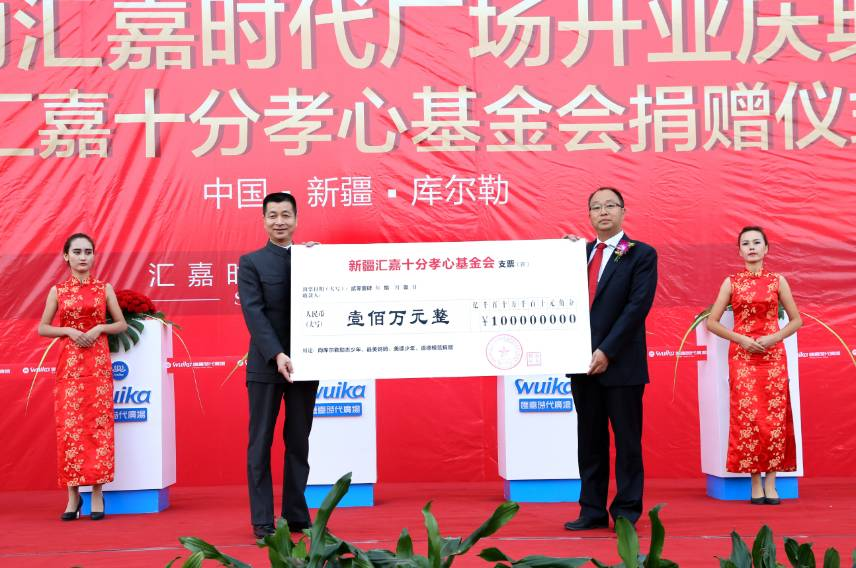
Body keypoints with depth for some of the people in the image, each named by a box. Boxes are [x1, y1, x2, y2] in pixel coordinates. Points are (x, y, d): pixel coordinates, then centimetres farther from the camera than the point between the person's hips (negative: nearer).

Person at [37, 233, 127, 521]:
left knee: (99, 425, -4)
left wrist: (99, 328, -7)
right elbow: (43, 328, 9)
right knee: (68, 426, -4)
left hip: (98, 364, 0)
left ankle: (97, 494, 2)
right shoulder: (57, 291, 8)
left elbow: (122, 324, 11)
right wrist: (70, 331, -8)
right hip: (69, 364, 0)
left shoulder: (104, 289, 7)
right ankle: (73, 495, 4)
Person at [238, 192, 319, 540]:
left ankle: (296, 515, 17)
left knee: (298, 442, 9)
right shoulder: (251, 263, 1)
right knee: (261, 444, 2)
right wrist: (277, 355, -20)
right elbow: (254, 313, -10)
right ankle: (262, 521, 6)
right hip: (265, 366, -3)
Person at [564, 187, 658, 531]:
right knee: (589, 439, 9)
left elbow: (638, 306, -11)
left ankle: (626, 512, 9)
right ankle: (592, 510, 15)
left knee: (627, 440, 2)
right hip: (583, 362, 5)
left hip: (621, 363, -5)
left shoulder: (641, 255, -1)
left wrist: (607, 351, -16)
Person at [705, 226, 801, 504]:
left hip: (773, 355, 1)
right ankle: (755, 483, 0)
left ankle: (770, 482, 2)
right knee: (747, 417, -6)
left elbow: (796, 320, 9)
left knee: (774, 417, -4)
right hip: (742, 356, -1)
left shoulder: (778, 280, 6)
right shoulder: (731, 282, 5)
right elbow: (712, 322, 4)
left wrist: (774, 337, -8)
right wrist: (742, 339, -9)